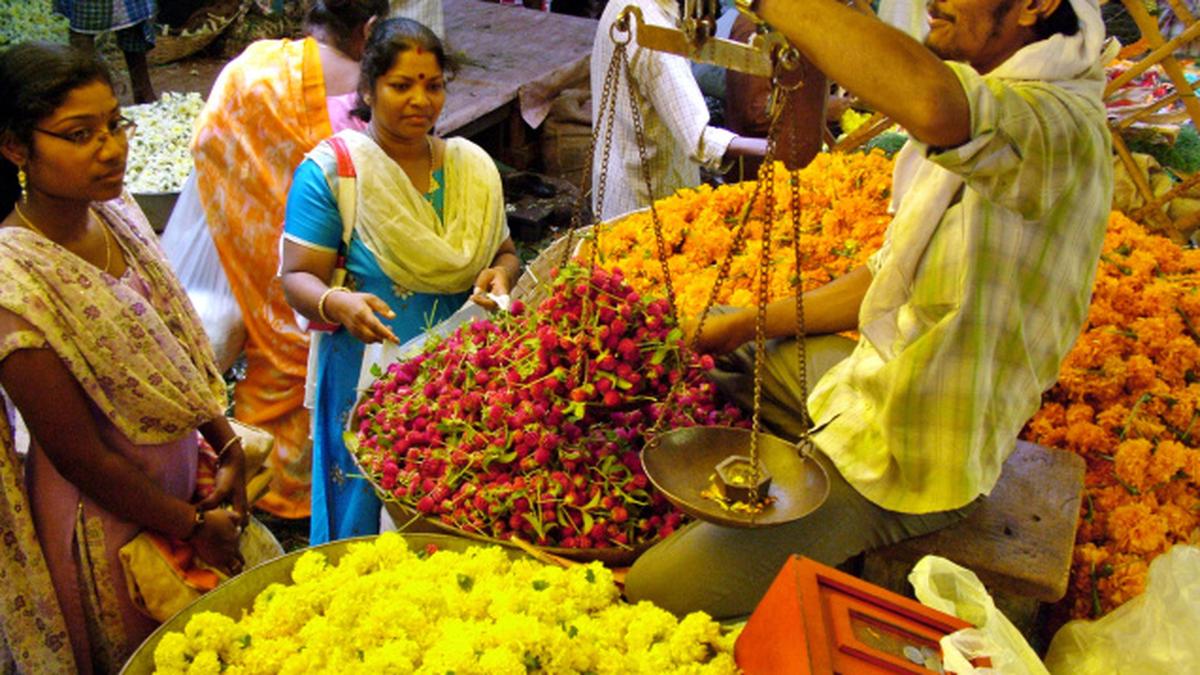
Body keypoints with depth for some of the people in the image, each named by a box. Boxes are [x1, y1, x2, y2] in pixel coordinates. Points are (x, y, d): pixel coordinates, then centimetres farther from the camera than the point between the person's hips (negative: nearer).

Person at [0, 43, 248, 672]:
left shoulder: (116, 213, -7)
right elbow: (79, 457, -22)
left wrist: (229, 447, 0)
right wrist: (194, 528, -12)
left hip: (182, 473, 6)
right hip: (107, 520, -6)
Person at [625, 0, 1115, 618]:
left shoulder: (1066, 125, -23)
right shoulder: (977, 112, 8)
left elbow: (932, 104, -49)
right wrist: (749, 324, 10)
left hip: (905, 466, -9)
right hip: (867, 375, 10)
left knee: (656, 591, -16)